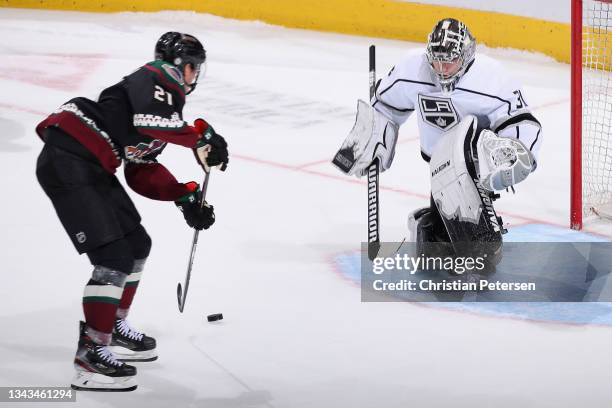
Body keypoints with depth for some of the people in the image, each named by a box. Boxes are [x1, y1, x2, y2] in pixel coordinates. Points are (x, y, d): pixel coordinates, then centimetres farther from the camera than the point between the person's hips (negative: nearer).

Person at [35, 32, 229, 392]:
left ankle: (114, 327, 33)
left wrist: (185, 197, 10)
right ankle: (92, 352, -13)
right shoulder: (154, 81, -7)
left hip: (92, 170, 11)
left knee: (137, 244, 19)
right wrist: (202, 138, -20)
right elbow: (148, 119, -31)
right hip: (66, 162, -11)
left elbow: (143, 174, 21)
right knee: (114, 257, -14)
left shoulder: (167, 99, 22)